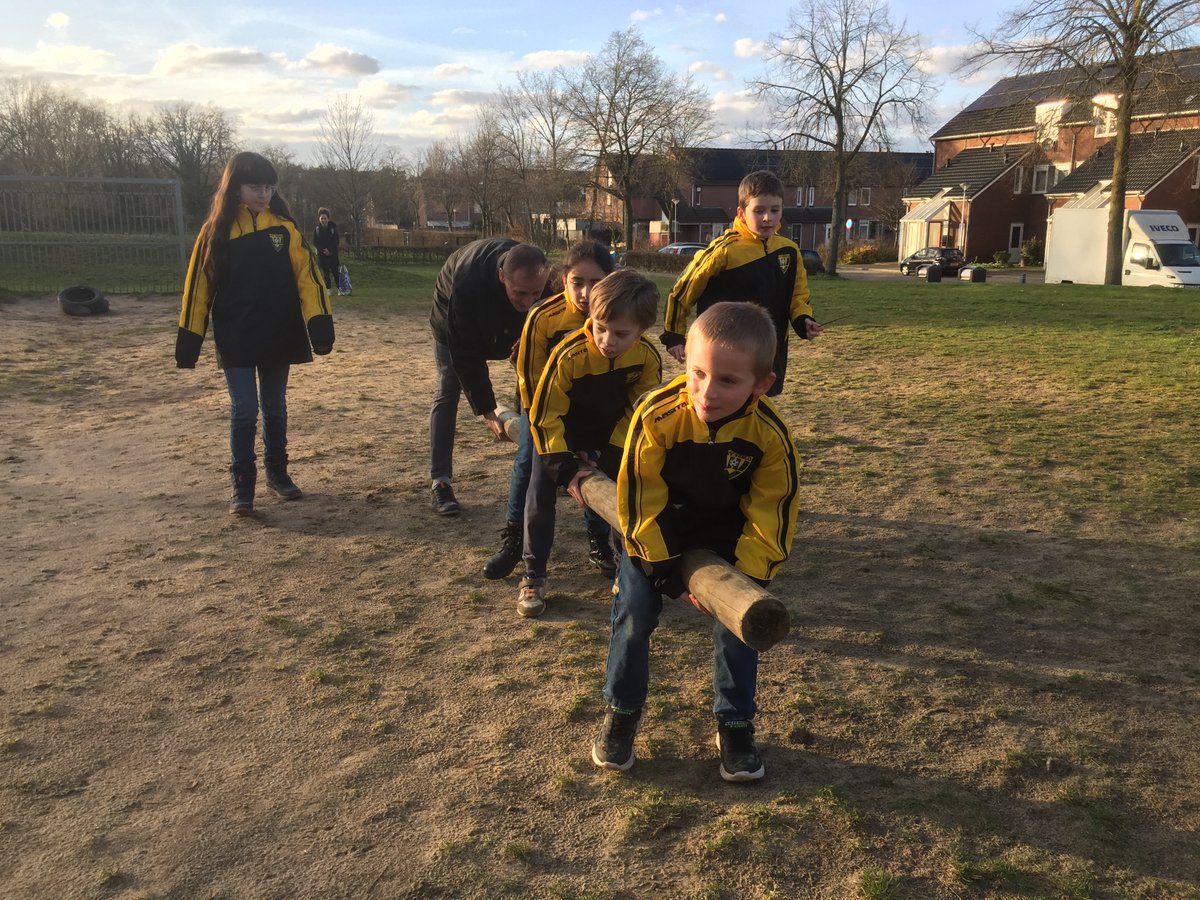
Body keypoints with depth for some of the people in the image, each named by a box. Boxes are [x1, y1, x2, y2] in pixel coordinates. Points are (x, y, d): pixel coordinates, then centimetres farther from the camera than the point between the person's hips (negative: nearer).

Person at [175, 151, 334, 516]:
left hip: (278, 337, 2)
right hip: (235, 340, -2)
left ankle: (277, 472, 31)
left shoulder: (284, 227, -1)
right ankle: (242, 487, 8)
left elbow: (306, 276, -5)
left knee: (274, 407, 14)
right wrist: (188, 339, -1)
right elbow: (199, 285, 0)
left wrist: (320, 324, -16)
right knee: (244, 410, -4)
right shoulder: (216, 230, -3)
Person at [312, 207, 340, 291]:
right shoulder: (316, 229, 1)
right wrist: (323, 250, -13)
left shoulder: (333, 227, -2)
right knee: (326, 272, 4)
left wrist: (330, 250, -13)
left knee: (335, 271, -2)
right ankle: (328, 289, 11)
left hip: (333, 253, -1)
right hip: (321, 254, 1)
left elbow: (336, 241, -3)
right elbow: (315, 242, 0)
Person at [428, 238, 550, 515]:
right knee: (447, 391, -8)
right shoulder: (467, 283, -47)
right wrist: (487, 412, -37)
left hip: (509, 324, 4)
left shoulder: (542, 281, -36)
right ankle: (440, 482, -5)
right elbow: (467, 355, -39)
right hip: (455, 323, -4)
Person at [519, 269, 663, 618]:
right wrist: (564, 467, -30)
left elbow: (639, 410, -9)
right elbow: (545, 414, -26)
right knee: (540, 494, -9)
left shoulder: (647, 357, -25)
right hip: (561, 429, -3)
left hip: (612, 430, 3)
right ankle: (533, 576, 3)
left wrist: (616, 452, -15)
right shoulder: (569, 355, -35)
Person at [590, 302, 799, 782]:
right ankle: (621, 713, 19)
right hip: (656, 530, -1)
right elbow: (639, 496, -22)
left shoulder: (769, 433, -28)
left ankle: (735, 724, 19)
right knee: (633, 614, -4)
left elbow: (771, 514, -15)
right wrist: (663, 570, -20)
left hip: (728, 534, 1)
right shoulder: (656, 416, -34)